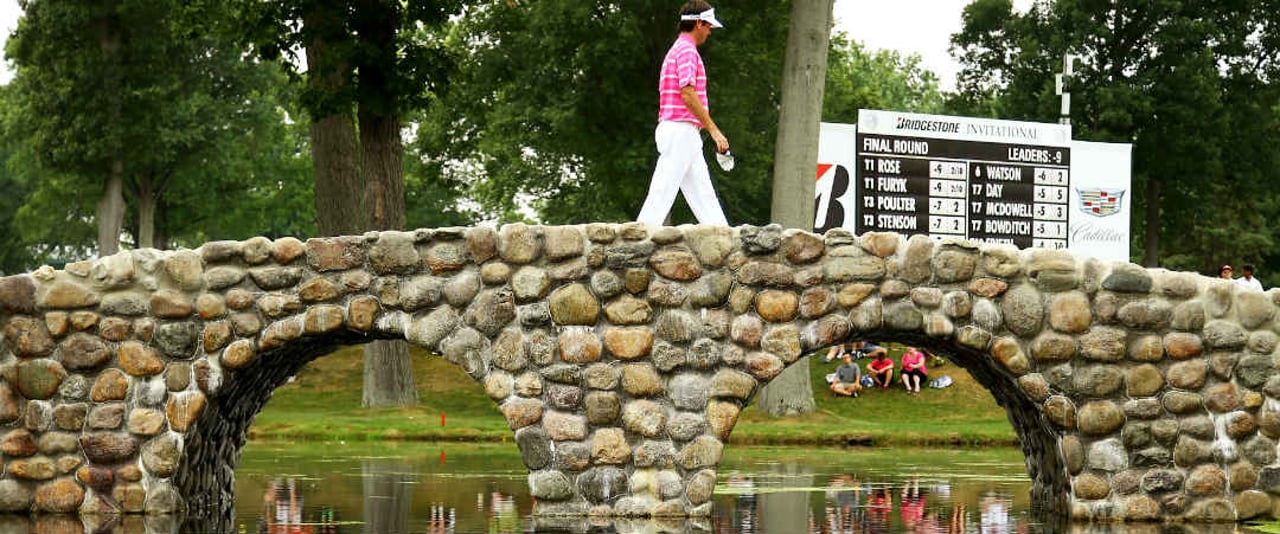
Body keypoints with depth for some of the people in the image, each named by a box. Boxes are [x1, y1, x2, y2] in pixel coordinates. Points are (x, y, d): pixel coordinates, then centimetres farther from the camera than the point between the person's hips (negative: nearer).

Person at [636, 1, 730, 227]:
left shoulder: (676, 51, 21)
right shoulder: (687, 50, -10)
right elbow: (688, 94, -20)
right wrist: (714, 130, -20)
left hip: (688, 135, 11)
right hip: (680, 130, -11)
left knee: (703, 195, 6)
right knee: (662, 192, -12)